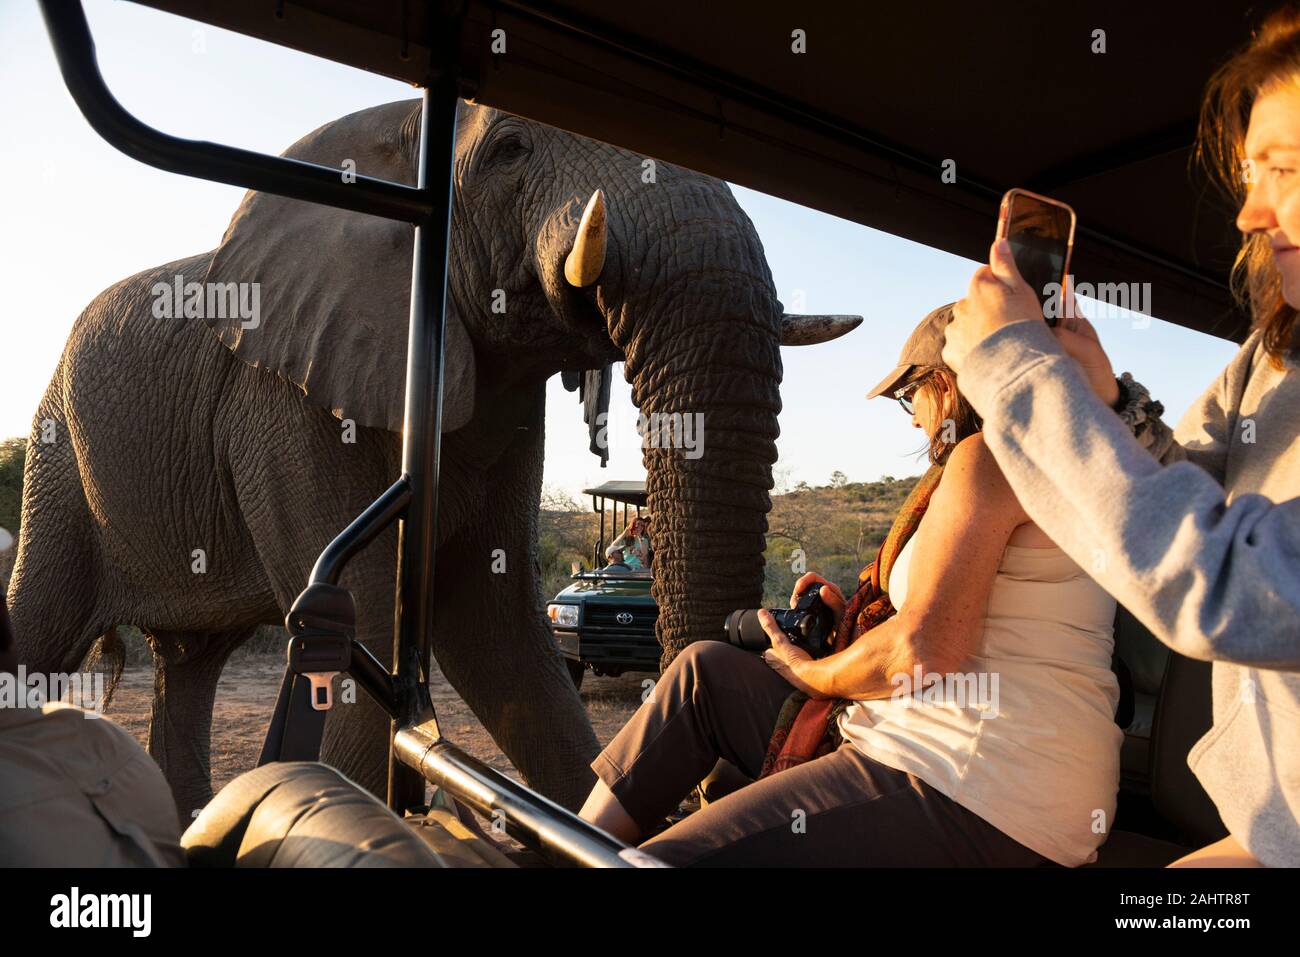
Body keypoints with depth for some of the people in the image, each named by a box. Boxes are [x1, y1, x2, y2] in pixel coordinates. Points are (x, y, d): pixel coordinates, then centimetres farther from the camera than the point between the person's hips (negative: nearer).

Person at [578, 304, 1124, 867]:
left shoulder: (987, 453, -11)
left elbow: (924, 651, -20)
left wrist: (806, 671, -2)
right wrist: (855, 623, 19)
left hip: (967, 799, -11)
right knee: (705, 670, 12)